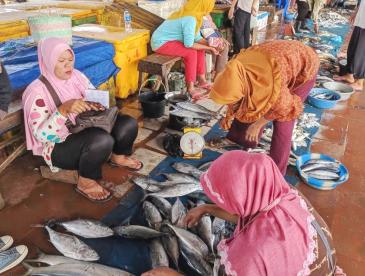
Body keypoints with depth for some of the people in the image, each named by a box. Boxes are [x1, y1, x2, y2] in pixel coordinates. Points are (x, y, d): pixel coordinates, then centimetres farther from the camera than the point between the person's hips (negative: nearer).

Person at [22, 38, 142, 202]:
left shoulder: (77, 76, 1)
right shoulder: (37, 92, -18)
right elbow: (41, 135, -25)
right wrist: (64, 109, -39)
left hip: (87, 131, 7)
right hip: (60, 147, -7)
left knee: (128, 124, -9)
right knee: (102, 140, -36)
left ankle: (118, 157, 20)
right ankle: (85, 182, -12)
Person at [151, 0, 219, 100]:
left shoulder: (194, 16, 3)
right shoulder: (190, 19, -26)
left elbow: (197, 38, 5)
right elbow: (189, 44, -28)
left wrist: (212, 45, -6)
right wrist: (208, 48, -19)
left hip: (169, 40, 10)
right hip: (161, 43, -10)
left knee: (200, 49, 4)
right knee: (191, 52, -22)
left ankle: (201, 80, 8)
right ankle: (190, 88, -16)